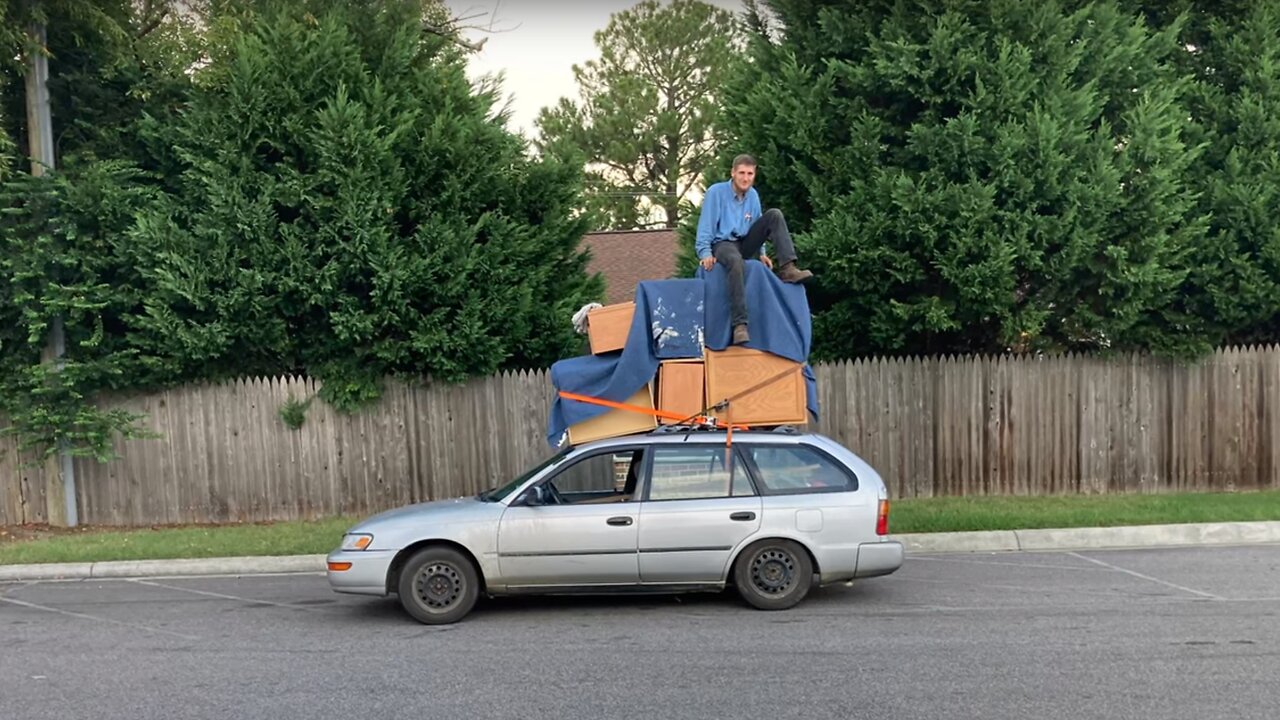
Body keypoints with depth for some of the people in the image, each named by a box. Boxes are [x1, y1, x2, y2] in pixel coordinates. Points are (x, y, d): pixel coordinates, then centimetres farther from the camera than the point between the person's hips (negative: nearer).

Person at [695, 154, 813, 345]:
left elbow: (757, 226, 17)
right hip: (723, 244, -6)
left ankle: (788, 269, -24)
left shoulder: (753, 195, 8)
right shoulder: (716, 192, -9)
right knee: (735, 261, -42)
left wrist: (761, 252, 9)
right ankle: (739, 324, -48)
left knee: (774, 215, -12)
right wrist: (705, 253, -20)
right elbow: (705, 225, -12)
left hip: (745, 243, 6)